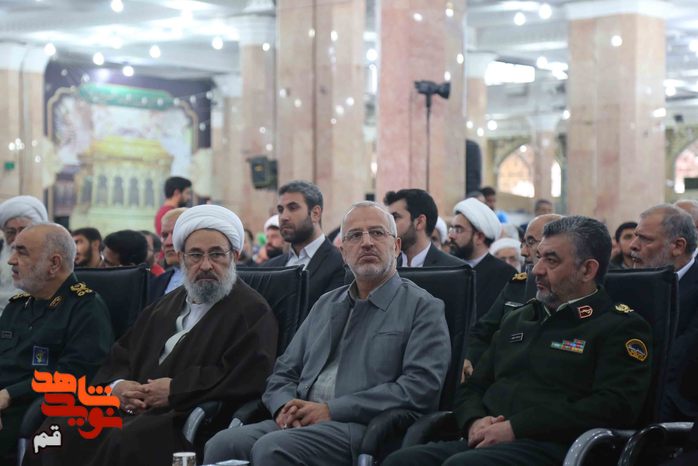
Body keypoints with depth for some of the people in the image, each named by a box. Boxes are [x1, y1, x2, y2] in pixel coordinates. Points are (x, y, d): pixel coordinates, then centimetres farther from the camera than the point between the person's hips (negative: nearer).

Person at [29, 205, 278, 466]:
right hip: (135, 410, 7)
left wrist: (175, 389, -15)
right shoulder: (167, 306, 26)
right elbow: (120, 356, 25)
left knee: (125, 441, -35)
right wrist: (117, 386, 0)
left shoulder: (252, 312, 2)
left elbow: (249, 376, -14)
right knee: (59, 429, -16)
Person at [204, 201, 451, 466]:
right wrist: (285, 407, -2)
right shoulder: (326, 305, 24)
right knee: (223, 444, -23)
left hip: (363, 428, -5)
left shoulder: (423, 307, 4)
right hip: (302, 422, 6)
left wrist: (332, 410, -13)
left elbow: (421, 387, -10)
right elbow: (284, 373, 24)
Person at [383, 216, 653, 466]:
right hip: (485, 442, 7)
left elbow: (615, 406, -12)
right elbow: (472, 388, 29)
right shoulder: (518, 320, 27)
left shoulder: (621, 327, 4)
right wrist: (475, 421, 2)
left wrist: (517, 428, -15)